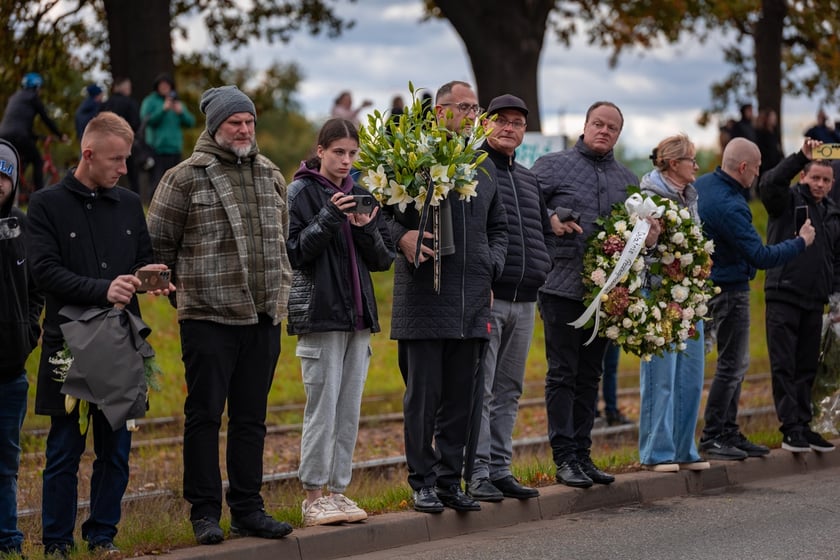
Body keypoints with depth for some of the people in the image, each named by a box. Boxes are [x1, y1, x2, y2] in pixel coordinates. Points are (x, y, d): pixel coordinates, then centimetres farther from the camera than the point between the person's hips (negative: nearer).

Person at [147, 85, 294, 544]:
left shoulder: (271, 176, 14)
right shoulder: (186, 178, -5)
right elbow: (158, 243, 1)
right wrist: (180, 289, 4)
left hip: (264, 317, 5)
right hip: (208, 317, -5)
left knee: (251, 418, 10)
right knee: (205, 415, -2)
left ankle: (247, 510, 17)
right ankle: (205, 512, 5)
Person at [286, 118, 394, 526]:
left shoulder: (359, 195, 14)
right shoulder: (301, 193, -3)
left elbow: (383, 259, 11)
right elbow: (293, 252, -11)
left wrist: (367, 230, -8)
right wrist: (329, 217, -19)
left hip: (358, 315, 6)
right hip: (319, 314, -6)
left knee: (349, 409, 7)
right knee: (323, 406, -7)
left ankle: (338, 491, 13)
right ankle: (313, 497, -2)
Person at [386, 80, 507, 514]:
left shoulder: (484, 168, 18)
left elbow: (498, 227, 27)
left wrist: (493, 263, 12)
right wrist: (400, 235, -21)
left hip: (472, 300, 6)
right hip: (424, 298, -6)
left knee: (460, 396, 8)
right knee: (424, 393, -2)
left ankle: (451, 479, 15)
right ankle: (423, 481, 6)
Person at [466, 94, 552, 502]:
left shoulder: (528, 180, 20)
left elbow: (545, 231, 31)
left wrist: (538, 266, 15)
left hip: (524, 301, 8)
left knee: (508, 391, 11)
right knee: (480, 389, -7)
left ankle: (500, 469, 17)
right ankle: (477, 473, -5)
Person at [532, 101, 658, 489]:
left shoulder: (626, 180, 16)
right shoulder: (553, 166, 1)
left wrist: (650, 234, -1)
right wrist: (550, 220, -20)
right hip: (561, 286, -5)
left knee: (590, 375, 10)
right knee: (563, 373, -4)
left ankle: (582, 454, 16)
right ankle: (564, 458, -1)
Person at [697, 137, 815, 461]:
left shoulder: (699, 186, 3)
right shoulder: (729, 207, -26)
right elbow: (761, 257, -24)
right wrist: (801, 242, -11)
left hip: (707, 284, 10)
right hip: (729, 288, -10)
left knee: (734, 363, 15)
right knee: (732, 365, -2)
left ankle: (729, 433, 19)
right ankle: (712, 438, 2)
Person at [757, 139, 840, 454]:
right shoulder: (788, 201, -2)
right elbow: (769, 185, -24)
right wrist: (800, 156, -30)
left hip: (814, 301, 6)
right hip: (783, 296, -6)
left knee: (807, 367, 10)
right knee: (784, 366, -6)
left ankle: (803, 426, 16)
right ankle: (791, 429, -6)